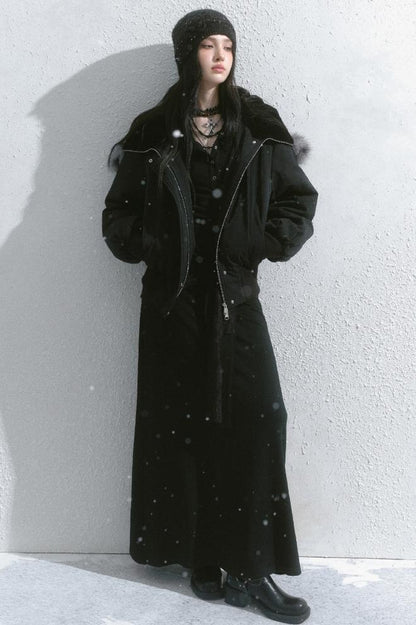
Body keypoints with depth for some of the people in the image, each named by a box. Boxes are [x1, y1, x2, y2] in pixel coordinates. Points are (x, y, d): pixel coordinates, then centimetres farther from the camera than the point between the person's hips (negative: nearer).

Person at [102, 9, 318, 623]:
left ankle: (249, 569, 2)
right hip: (173, 298, 0)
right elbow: (119, 211, 8)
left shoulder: (259, 127, 7)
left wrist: (269, 243, -7)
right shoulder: (153, 133, 5)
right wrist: (148, 245, -9)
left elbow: (299, 197, 8)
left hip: (236, 294, 1)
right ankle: (202, 557, 14)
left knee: (257, 420, -8)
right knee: (182, 425, 1)